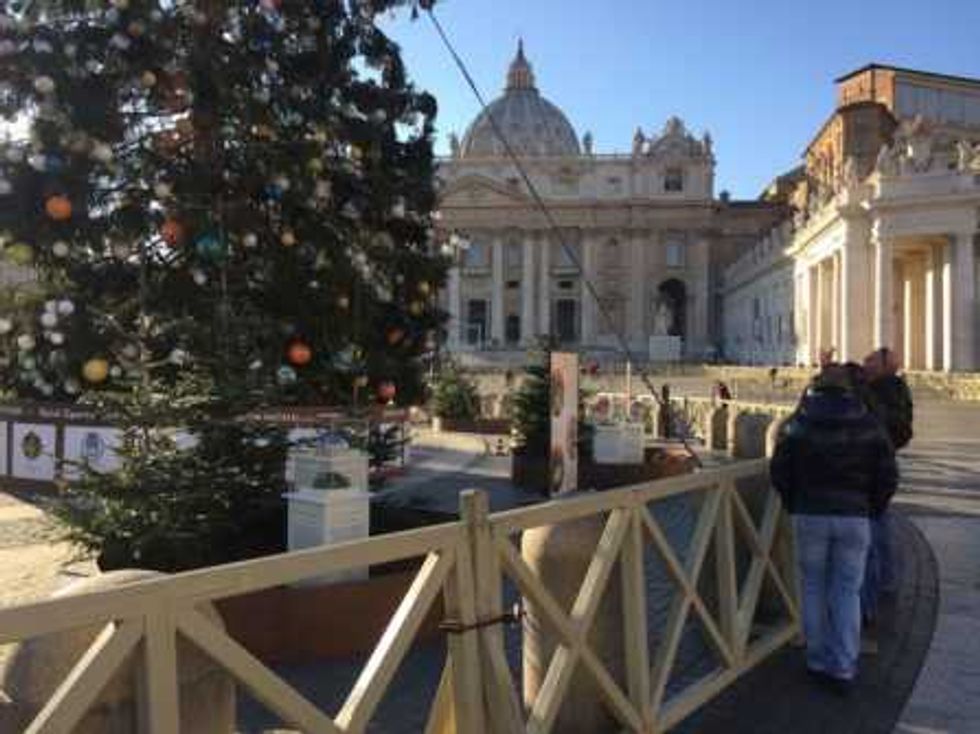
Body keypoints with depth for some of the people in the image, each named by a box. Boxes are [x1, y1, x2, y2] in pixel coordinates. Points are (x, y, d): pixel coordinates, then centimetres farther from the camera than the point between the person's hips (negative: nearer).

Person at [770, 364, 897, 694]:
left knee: (813, 587, 12)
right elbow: (887, 476, 3)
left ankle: (819, 661, 19)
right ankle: (843, 669, 8)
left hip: (809, 515, -1)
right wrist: (871, 508, 16)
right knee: (848, 590, 8)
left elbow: (779, 472, -2)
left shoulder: (798, 424, -2)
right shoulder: (869, 425, 2)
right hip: (854, 517, 1)